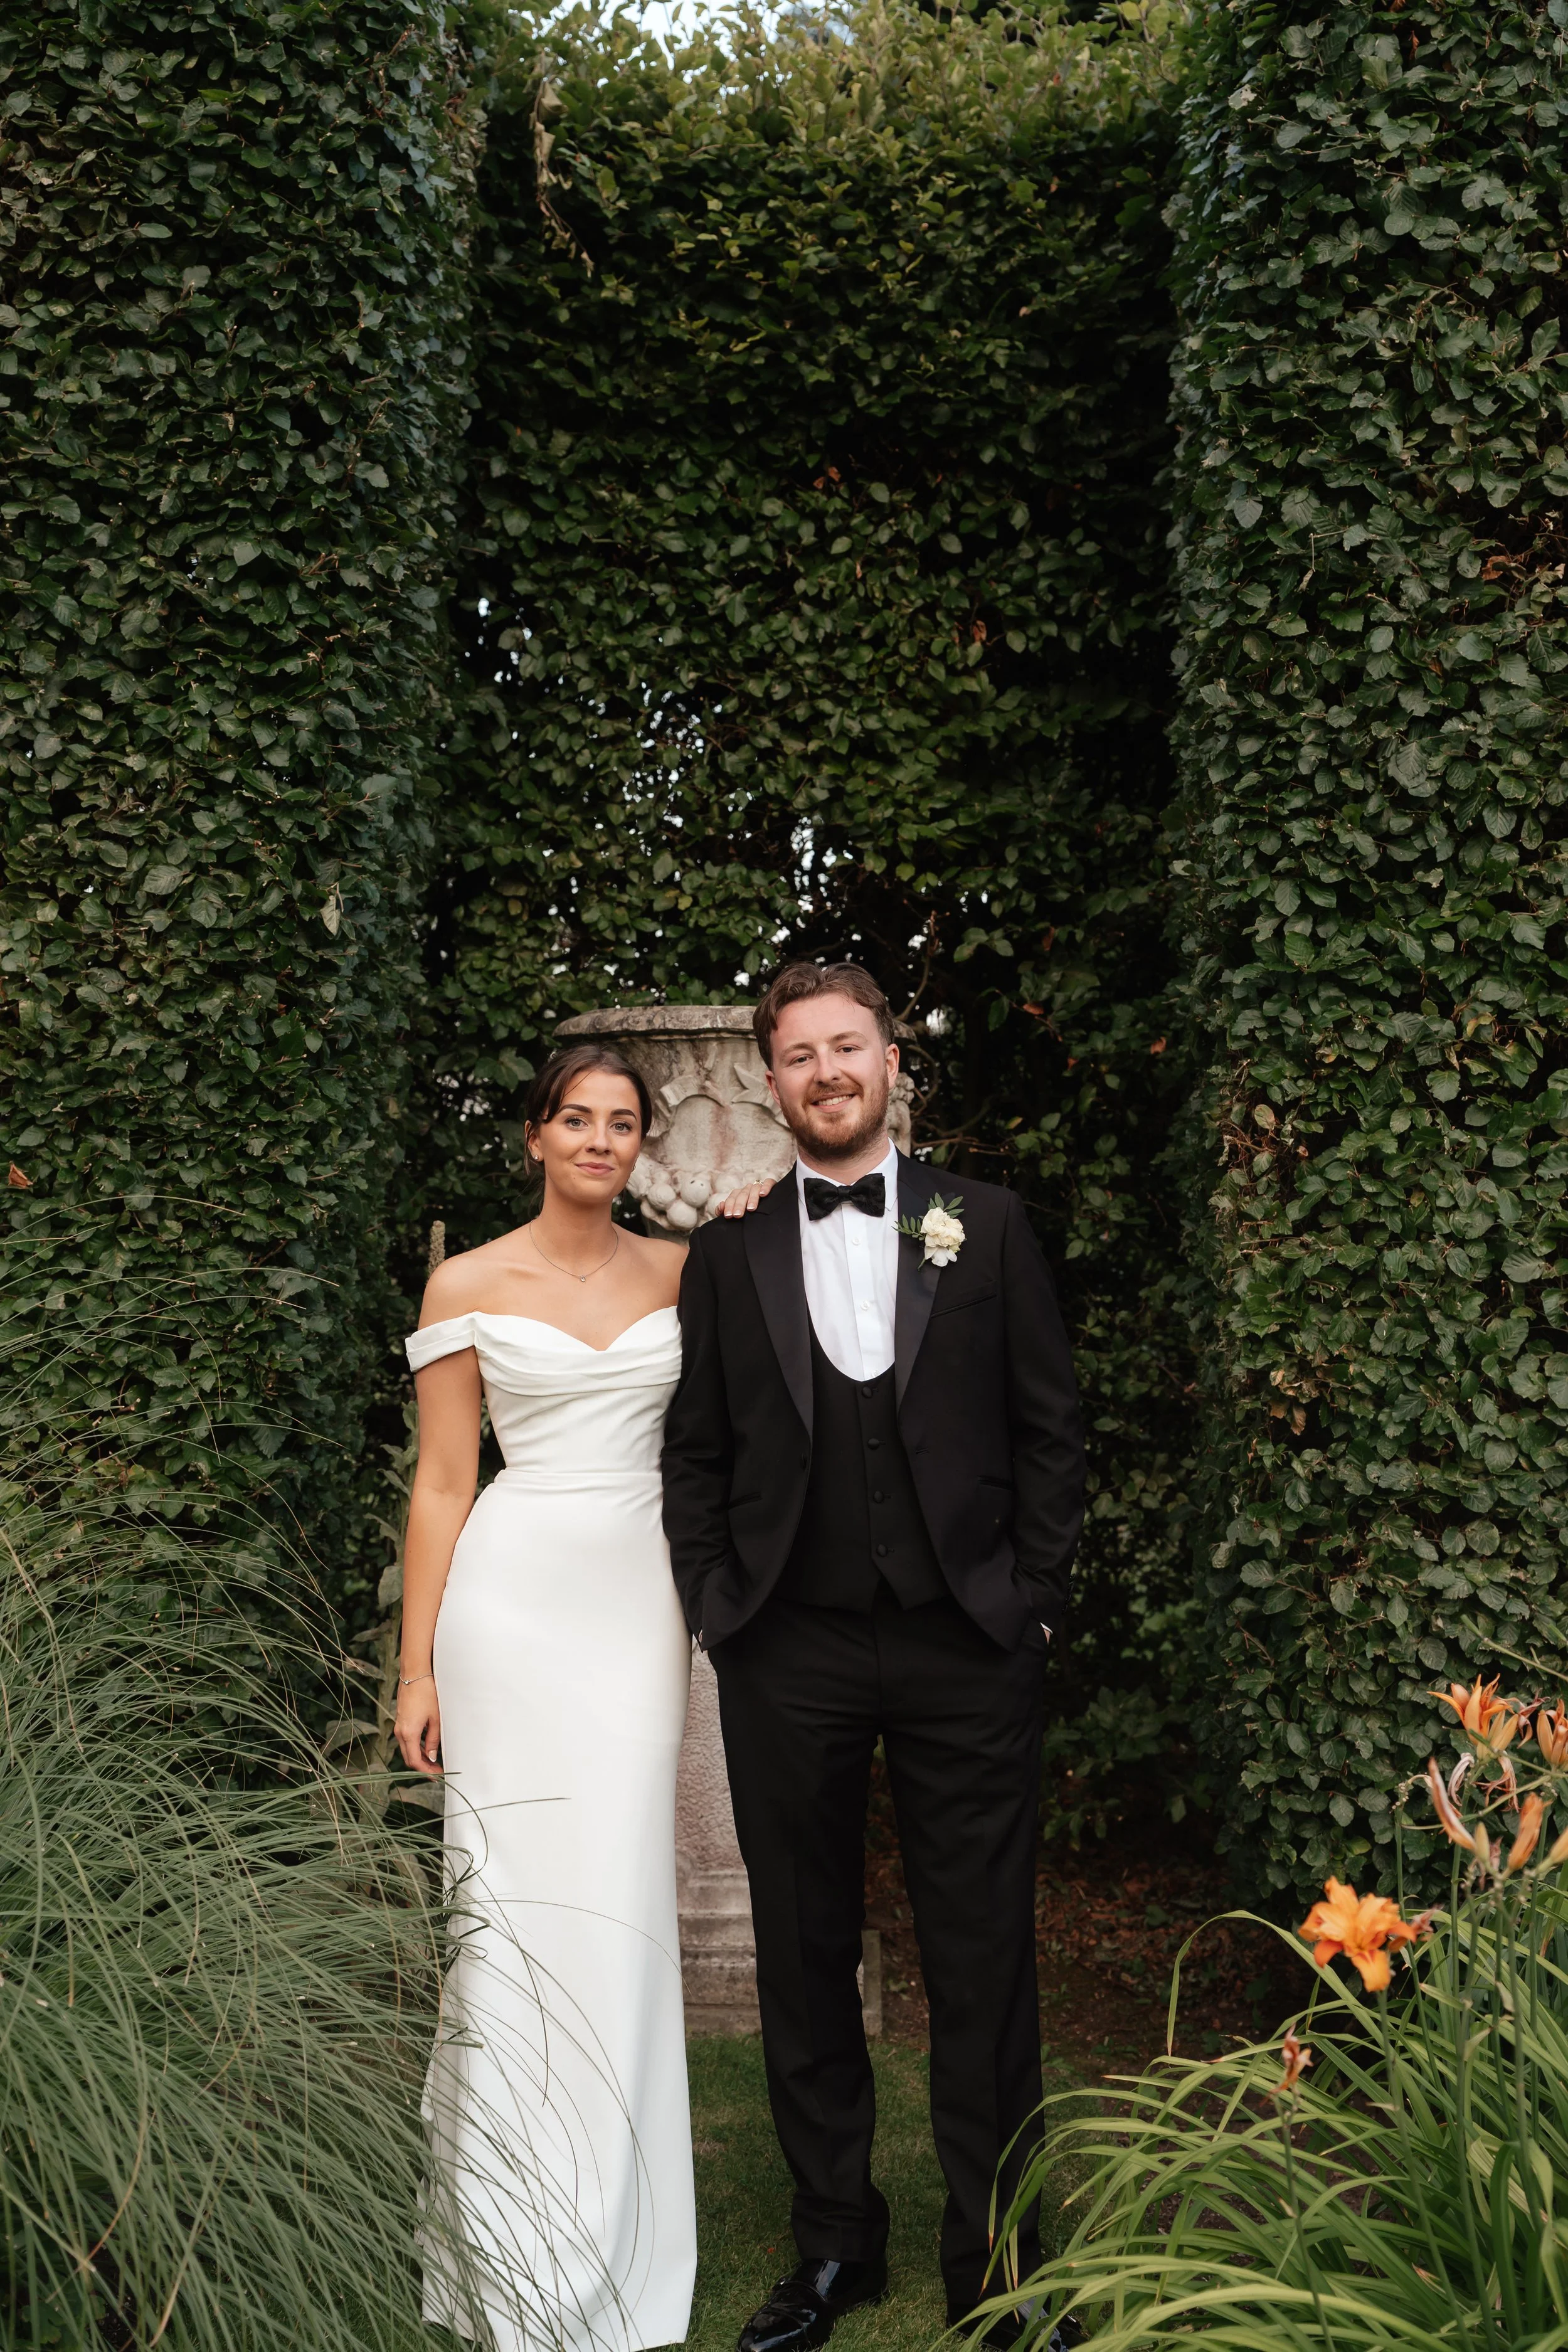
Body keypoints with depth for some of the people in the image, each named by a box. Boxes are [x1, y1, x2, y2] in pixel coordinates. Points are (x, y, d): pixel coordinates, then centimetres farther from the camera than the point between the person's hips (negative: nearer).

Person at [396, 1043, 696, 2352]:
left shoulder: (680, 1271, 7)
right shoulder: (469, 1286, 0)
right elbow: (443, 1482, 0)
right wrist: (418, 1664, -2)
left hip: (638, 1602, 2)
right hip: (512, 1602, -2)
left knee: (620, 1903, 7)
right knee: (515, 1900, 3)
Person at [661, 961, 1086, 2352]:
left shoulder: (987, 1224, 3)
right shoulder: (727, 1254, 6)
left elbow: (1051, 1427, 3)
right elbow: (695, 1453, 8)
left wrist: (1033, 1597, -2)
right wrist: (717, 1607, 0)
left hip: (969, 1653, -1)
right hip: (788, 1660, 2)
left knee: (985, 1966, 9)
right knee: (806, 1962, 14)